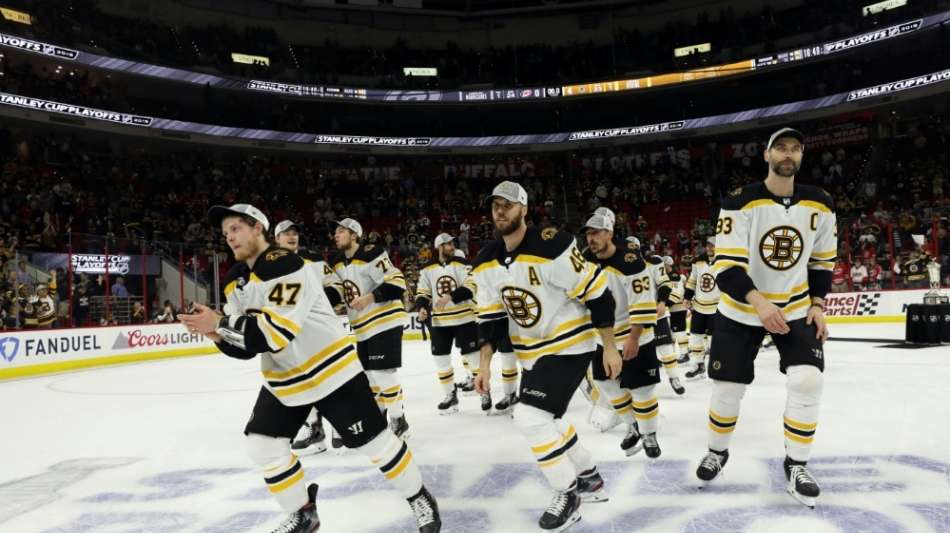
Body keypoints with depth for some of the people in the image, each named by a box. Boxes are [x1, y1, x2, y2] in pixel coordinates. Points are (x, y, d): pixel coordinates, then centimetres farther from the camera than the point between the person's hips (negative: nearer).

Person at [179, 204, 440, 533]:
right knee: (262, 446, 5)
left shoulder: (285, 265, -23)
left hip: (331, 370, -8)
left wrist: (221, 323, -29)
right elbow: (246, 345, 4)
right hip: (283, 380, 8)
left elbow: (276, 332, -32)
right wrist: (217, 333, -16)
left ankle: (420, 499, 20)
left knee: (373, 441, -2)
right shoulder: (236, 281, 5)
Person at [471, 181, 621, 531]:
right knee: (544, 419, 17)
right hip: (532, 352, 8)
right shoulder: (486, 262, -1)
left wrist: (610, 348, -15)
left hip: (571, 345, -8)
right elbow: (490, 317, 5)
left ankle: (568, 495, 4)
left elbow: (597, 293, -19)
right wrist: (485, 365, -2)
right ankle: (589, 477, 39)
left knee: (531, 417, -16)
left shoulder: (551, 247, -24)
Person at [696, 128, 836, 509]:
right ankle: (717, 452, 29)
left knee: (807, 380, -12)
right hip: (741, 309, -2)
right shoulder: (740, 202, -18)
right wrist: (759, 303, -35)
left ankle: (796, 466, 6)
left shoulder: (820, 205, -3)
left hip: (796, 306, 3)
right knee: (728, 386, 3)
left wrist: (817, 305, 0)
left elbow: (822, 260, 10)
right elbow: (727, 265, -22)